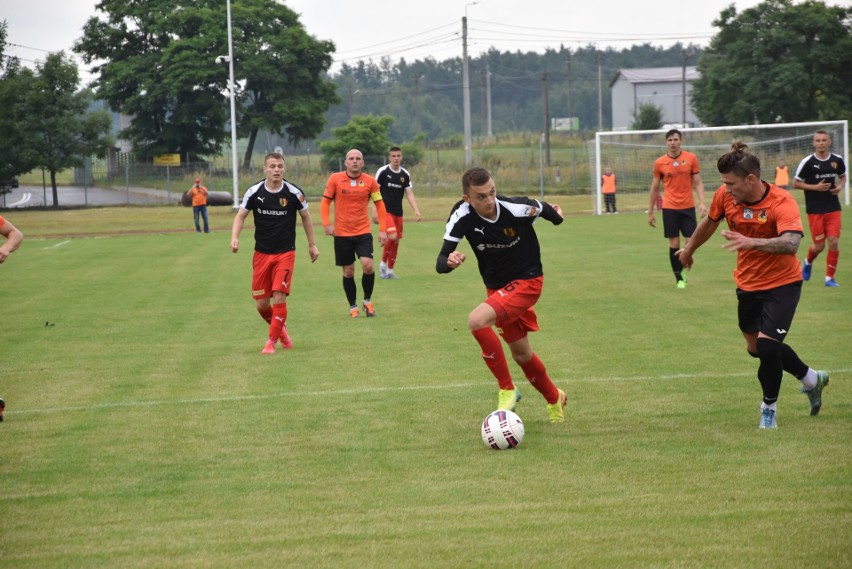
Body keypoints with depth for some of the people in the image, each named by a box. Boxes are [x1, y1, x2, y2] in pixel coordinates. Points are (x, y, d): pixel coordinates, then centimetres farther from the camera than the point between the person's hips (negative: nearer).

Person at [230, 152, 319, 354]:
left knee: (279, 297, -15)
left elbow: (305, 216, 8)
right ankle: (280, 329, 31)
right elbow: (240, 216, 4)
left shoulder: (293, 193, -8)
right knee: (261, 303, 2)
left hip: (285, 253, -2)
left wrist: (312, 244, 12)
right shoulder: (254, 192, -6)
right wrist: (235, 237, -14)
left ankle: (272, 341, 0)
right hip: (261, 254, 2)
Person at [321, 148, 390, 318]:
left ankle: (368, 301, 6)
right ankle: (353, 306, 21)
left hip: (363, 232, 0)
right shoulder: (335, 179, -3)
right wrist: (326, 224, -10)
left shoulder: (370, 181, -1)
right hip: (342, 234, 0)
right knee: (348, 271, 5)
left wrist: (383, 230, -1)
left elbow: (379, 204, 5)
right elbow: (325, 202, 2)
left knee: (368, 265, -16)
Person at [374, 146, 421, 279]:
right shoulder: (382, 171, -6)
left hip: (398, 212, 5)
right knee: (392, 236, -22)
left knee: (396, 241, 6)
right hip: (385, 210, -5)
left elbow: (409, 193, 5)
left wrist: (416, 210, -8)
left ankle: (390, 270, 18)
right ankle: (383, 263, -2)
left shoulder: (405, 175, 6)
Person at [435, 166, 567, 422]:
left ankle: (507, 390, -16)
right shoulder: (462, 216, -21)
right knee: (520, 354, 18)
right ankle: (555, 399, 45)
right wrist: (449, 261, -46)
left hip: (527, 280, -5)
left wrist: (556, 216, 20)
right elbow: (441, 263, -22)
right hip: (497, 287, 5)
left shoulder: (517, 209, -27)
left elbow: (542, 208, -2)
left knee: (477, 320, -28)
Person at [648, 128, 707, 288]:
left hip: (688, 207, 0)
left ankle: (683, 270, 22)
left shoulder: (691, 158, 1)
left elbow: (698, 183, 3)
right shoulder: (660, 163, 2)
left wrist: (702, 202, -12)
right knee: (674, 243, 1)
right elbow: (655, 188, 10)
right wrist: (650, 212, 10)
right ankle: (679, 278, 10)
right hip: (669, 208, 0)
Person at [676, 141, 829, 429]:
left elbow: (791, 243, -44)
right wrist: (689, 249, 26)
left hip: (782, 283, -6)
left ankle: (769, 406, 7)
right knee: (756, 348, 17)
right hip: (748, 284, 6)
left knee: (766, 345, -20)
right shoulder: (725, 196, -12)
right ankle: (811, 379, 43)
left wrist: (752, 242, -57)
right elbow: (710, 222, 10)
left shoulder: (781, 202, -28)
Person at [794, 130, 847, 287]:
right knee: (819, 246, 2)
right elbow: (795, 183, -5)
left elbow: (843, 176, 20)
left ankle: (830, 278, 5)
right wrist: (815, 187, -17)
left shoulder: (837, 160, 1)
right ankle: (808, 262, 37)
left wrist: (840, 186, -3)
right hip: (815, 210, -2)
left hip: (833, 209, 2)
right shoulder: (808, 162, -9)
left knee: (834, 242, -8)